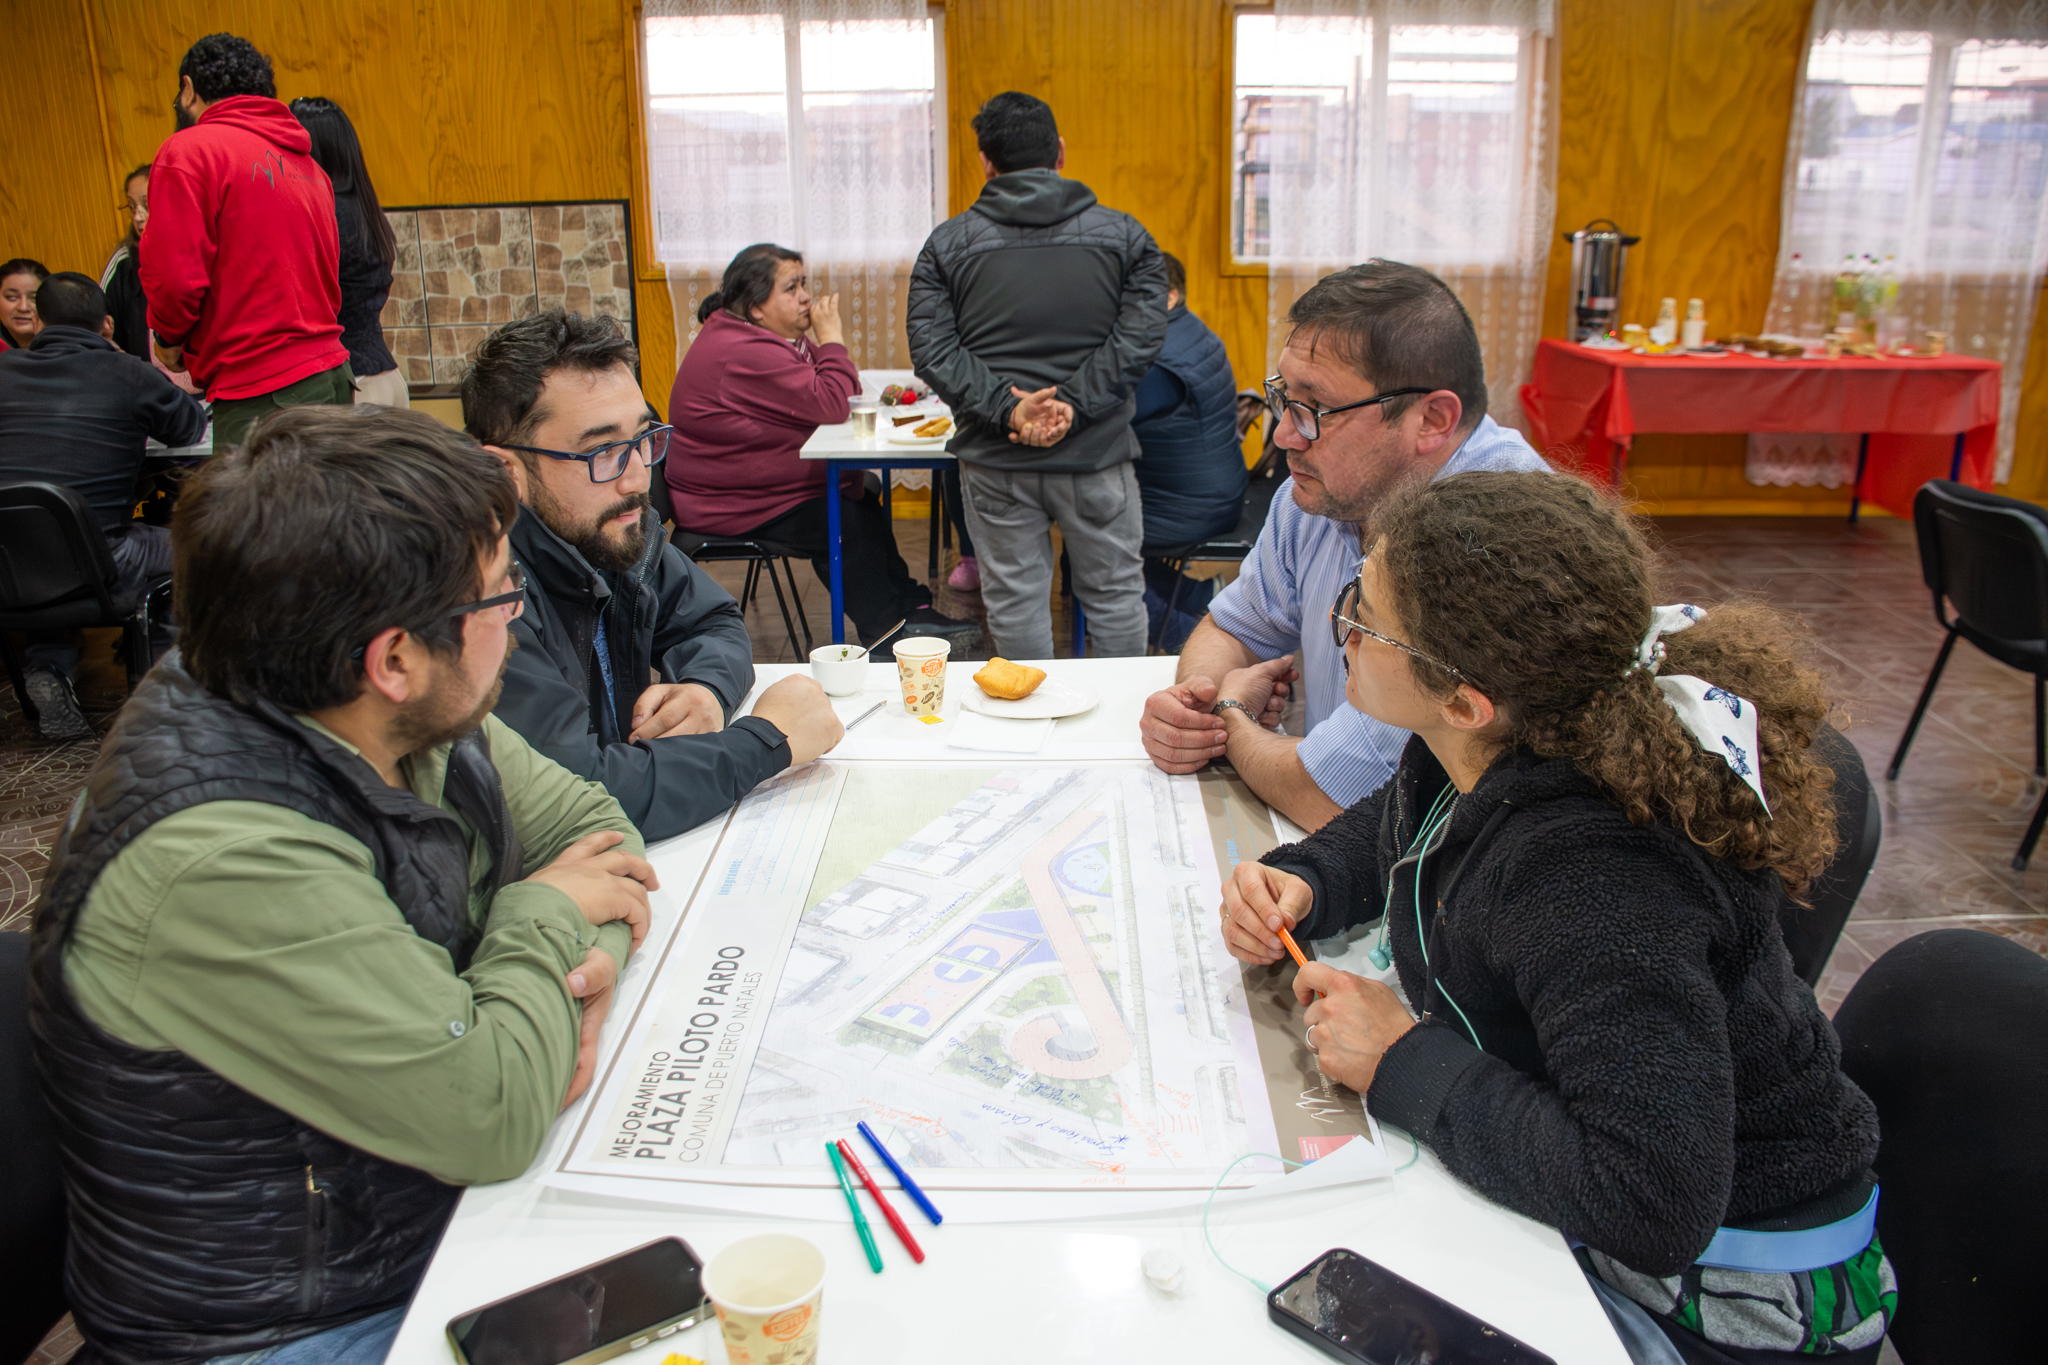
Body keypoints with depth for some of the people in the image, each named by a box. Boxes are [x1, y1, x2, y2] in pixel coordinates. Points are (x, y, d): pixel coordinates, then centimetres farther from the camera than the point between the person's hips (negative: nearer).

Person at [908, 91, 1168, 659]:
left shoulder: (948, 242, 4)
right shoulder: (1124, 235, 4)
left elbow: (931, 347, -5)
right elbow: (1140, 335, -8)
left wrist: (1008, 411, -14)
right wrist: (1073, 404, -13)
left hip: (994, 458, 1)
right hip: (1096, 452, 0)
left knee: (1014, 601, 9)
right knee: (1115, 595, 13)